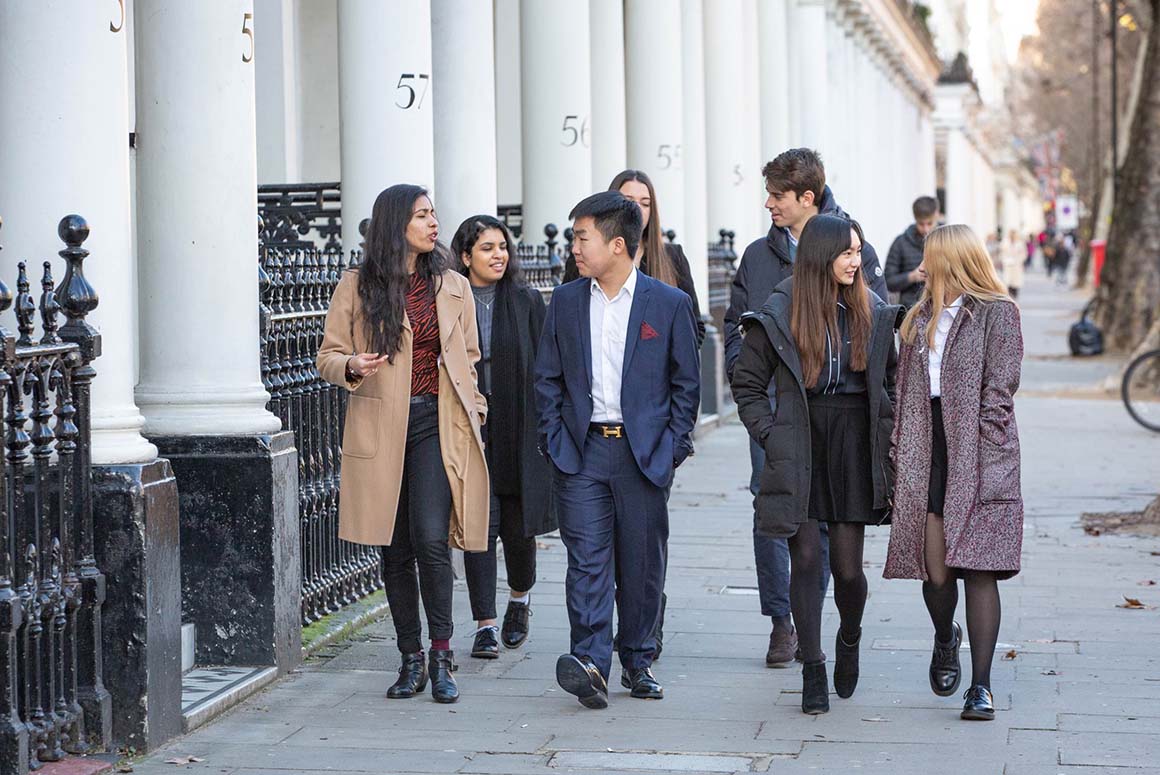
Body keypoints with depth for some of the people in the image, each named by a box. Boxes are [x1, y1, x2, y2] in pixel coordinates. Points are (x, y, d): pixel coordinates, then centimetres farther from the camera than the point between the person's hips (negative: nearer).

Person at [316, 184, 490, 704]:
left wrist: (472, 417, 9)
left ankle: (441, 655, -4)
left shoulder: (453, 287, 10)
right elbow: (327, 357, 6)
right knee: (395, 549, 5)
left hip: (436, 426, 0)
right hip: (379, 429, 0)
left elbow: (468, 361, 17)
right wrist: (352, 366, -16)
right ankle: (411, 659, 14)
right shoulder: (357, 287, 3)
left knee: (431, 540, -14)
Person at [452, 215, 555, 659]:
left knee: (517, 523, 6)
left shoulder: (527, 302, 3)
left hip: (519, 429, 1)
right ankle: (485, 626, 1)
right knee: (479, 525, -3)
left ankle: (520, 599, 35)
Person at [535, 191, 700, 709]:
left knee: (642, 564, 5)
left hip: (644, 452, -1)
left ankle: (637, 661, 19)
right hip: (582, 452, 1)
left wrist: (674, 446, 0)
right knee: (587, 559, -9)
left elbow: (686, 383, 6)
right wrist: (553, 438, 3)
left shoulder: (670, 304, 1)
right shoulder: (566, 301, 9)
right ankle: (590, 662, -16)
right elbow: (547, 377, 12)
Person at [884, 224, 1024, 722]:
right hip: (927, 455, 4)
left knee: (979, 570, -6)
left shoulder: (997, 313, 0)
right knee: (935, 572, 0)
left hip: (979, 459, -4)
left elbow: (1000, 390, -7)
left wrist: (977, 453, -12)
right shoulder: (920, 319, 18)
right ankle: (946, 641, 32)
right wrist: (897, 458, 8)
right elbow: (905, 393, 16)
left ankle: (981, 686, 0)